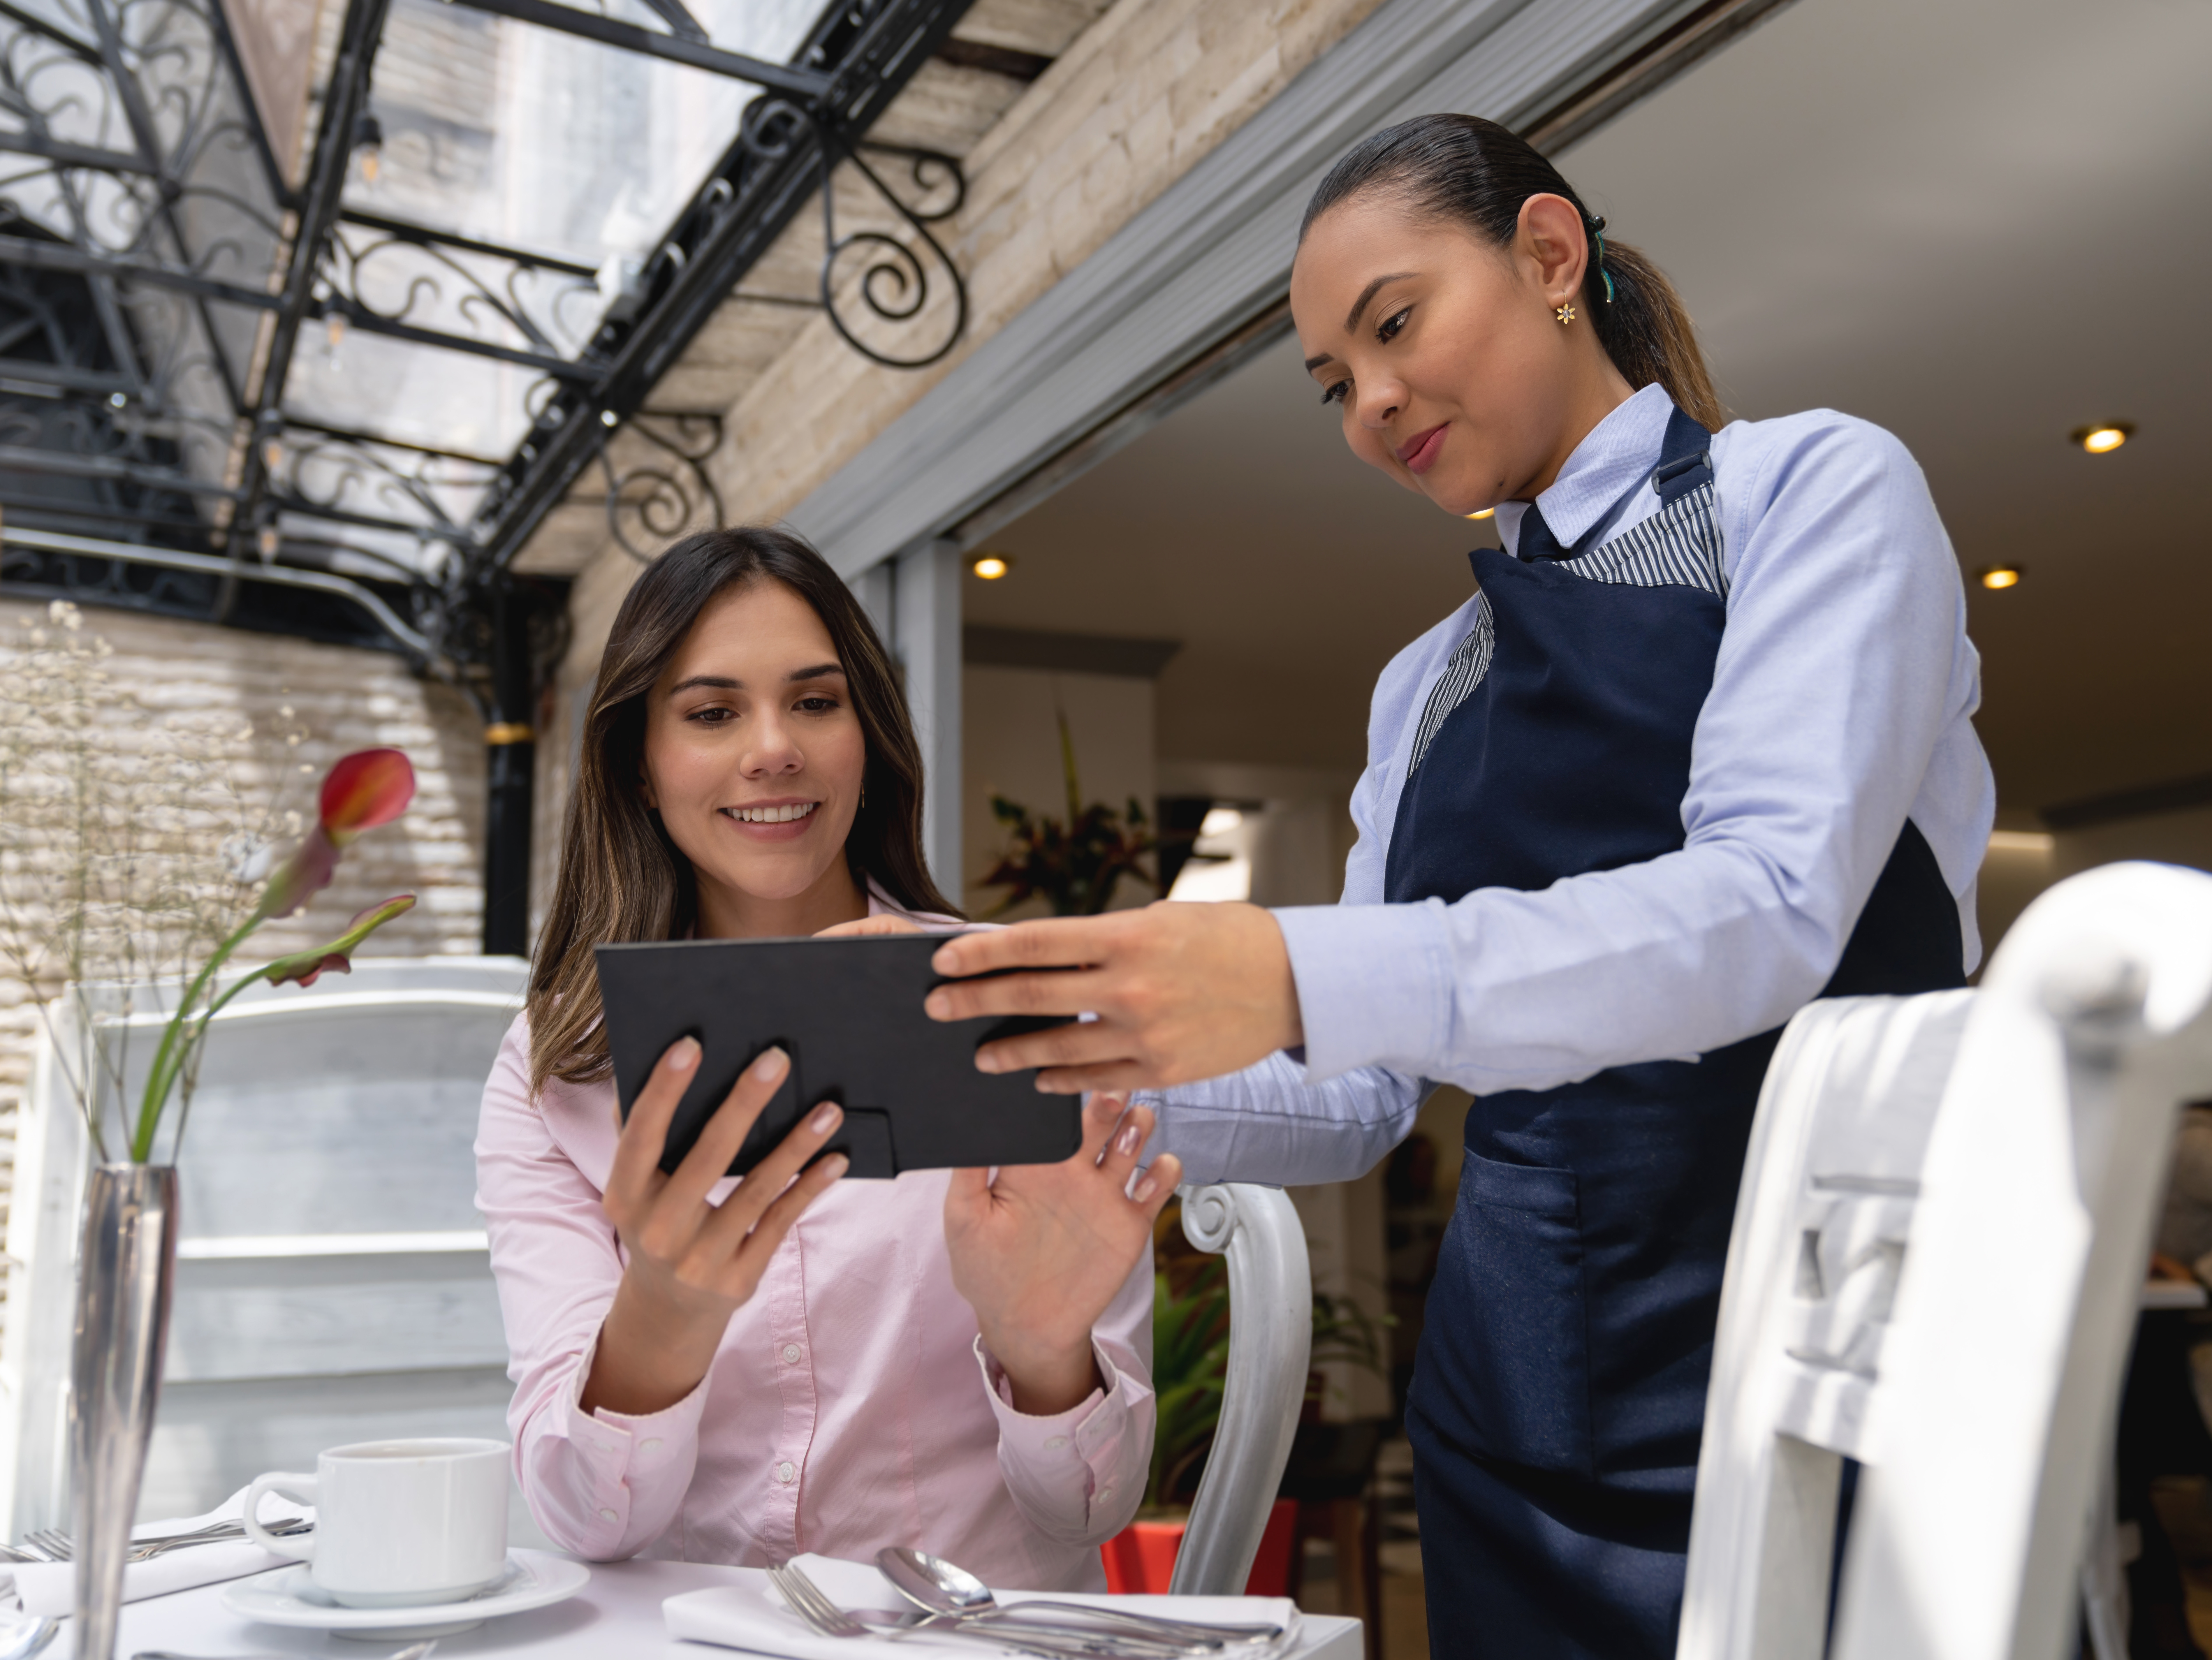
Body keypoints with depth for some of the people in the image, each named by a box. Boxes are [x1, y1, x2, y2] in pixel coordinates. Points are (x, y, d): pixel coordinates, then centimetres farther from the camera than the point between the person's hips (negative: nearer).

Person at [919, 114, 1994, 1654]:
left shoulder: (1814, 488, -3)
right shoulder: (1425, 688, 13)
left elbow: (1772, 907, -21)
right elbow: (1352, 1107, 9)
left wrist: (1300, 976, -33)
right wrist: (1087, 1064, -9)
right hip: (1523, 1401, 5)